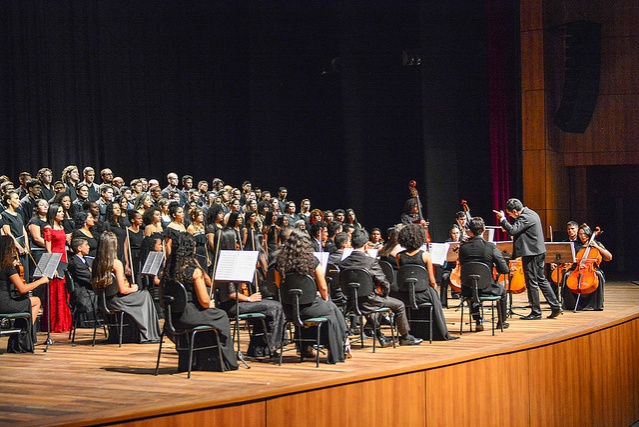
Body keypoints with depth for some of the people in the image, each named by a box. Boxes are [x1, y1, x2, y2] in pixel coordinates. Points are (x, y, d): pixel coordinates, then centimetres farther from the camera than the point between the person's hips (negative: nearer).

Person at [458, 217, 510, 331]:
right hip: (487, 288, -2)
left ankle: (478, 321, 32)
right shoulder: (491, 247, -14)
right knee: (502, 290, 33)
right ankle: (501, 322, 42)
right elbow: (504, 270, -12)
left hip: (467, 291, 2)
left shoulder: (463, 247, -9)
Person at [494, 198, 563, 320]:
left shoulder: (525, 217, -18)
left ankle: (536, 312, 2)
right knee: (541, 280, 15)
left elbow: (512, 230, -27)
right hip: (539, 252, 10)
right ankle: (556, 307, 15)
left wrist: (502, 219, -17)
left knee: (532, 283, -3)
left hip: (531, 254, -10)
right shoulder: (531, 213, 14)